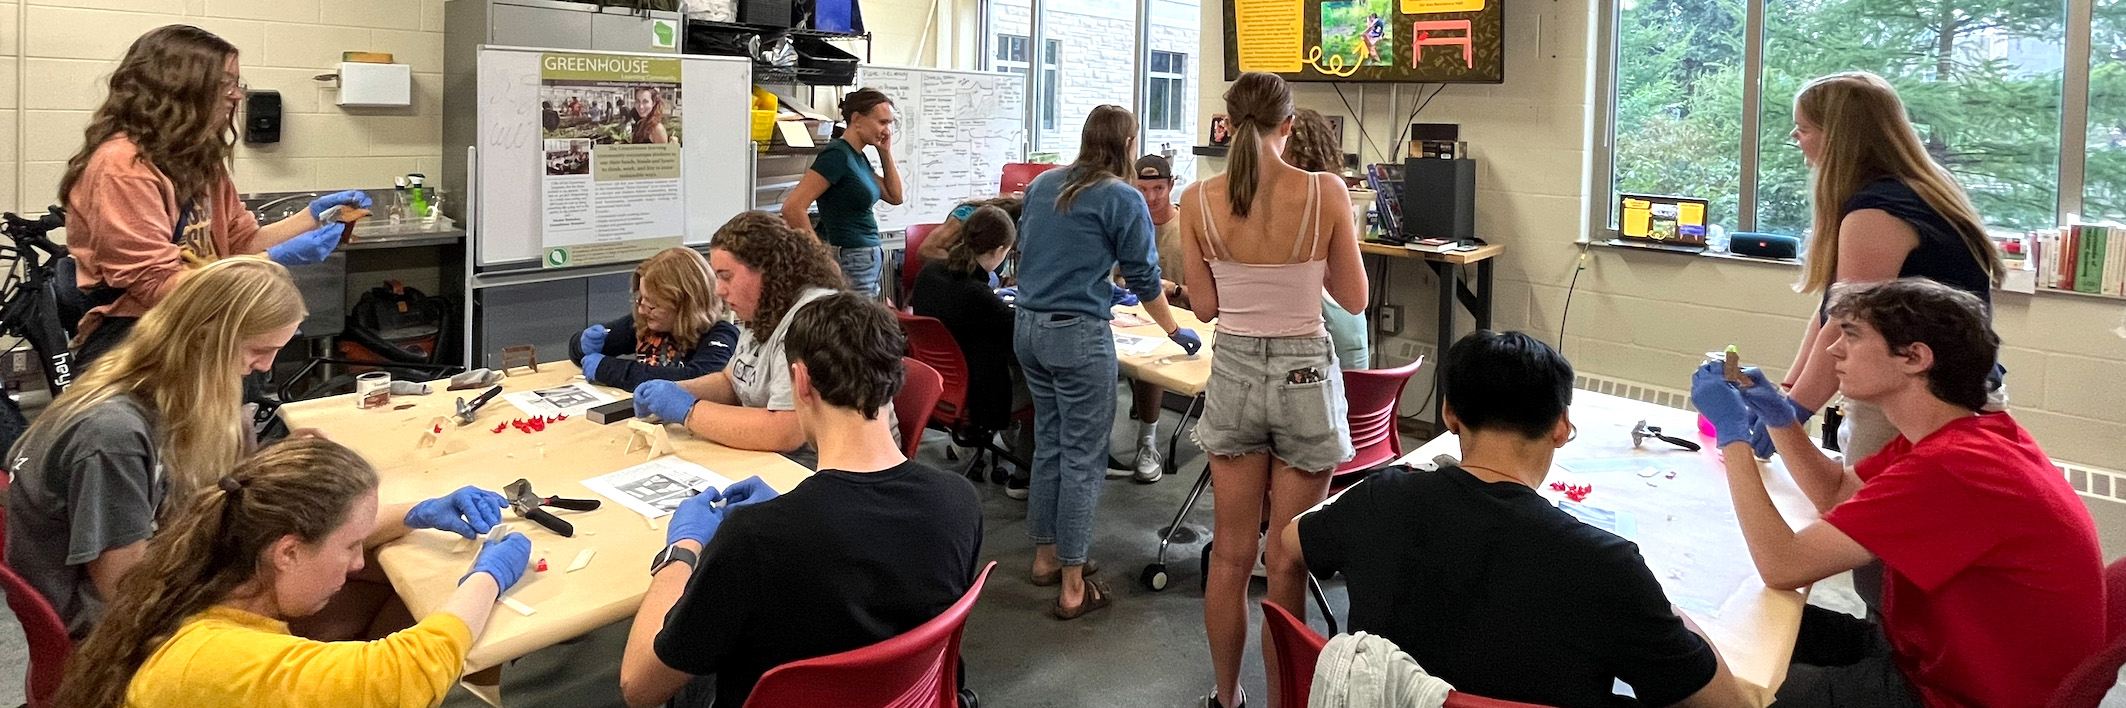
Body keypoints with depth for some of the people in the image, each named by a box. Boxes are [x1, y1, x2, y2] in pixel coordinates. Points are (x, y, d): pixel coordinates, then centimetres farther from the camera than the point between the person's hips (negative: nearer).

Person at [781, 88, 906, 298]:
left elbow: (895, 197, 20)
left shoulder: (858, 157, 13)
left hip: (868, 262, 10)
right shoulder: (837, 155, -14)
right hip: (851, 263, -10)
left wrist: (886, 153, 11)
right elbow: (792, 207, -21)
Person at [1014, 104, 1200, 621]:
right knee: (1083, 457, 0)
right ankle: (1073, 587, 5)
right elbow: (1145, 279, -2)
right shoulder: (1123, 199, -7)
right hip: (1078, 335, -7)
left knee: (1048, 443, 19)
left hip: (1028, 326, 7)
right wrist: (1176, 332, 14)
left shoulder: (1043, 185, 12)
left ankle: (1045, 556, 29)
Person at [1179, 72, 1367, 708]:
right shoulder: (1326, 192, -12)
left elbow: (1204, 306, 1)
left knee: (1230, 554, 15)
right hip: (1305, 375, -2)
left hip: (1233, 372, 2)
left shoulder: (1198, 201, -7)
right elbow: (1354, 298, -3)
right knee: (1286, 562, 7)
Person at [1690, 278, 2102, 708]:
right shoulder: (1958, 433, 0)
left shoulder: (1951, 467, -30)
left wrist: (1732, 433, -21)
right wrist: (1778, 415, -1)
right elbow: (1835, 494, 16)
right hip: (1931, 650, 9)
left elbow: (1783, 568, -29)